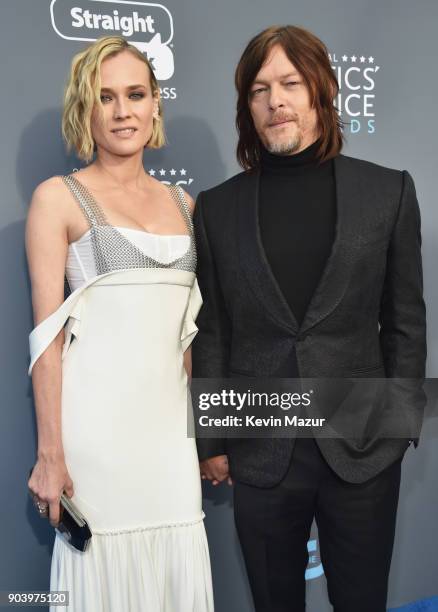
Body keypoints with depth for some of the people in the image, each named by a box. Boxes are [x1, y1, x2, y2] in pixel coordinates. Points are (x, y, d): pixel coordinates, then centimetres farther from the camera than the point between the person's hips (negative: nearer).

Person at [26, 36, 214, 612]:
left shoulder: (182, 203, 12)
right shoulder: (58, 197, -2)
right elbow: (47, 333, -8)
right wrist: (51, 453, -13)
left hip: (169, 419, 5)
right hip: (96, 419, -4)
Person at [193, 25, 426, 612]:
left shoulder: (389, 191, 0)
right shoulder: (217, 208, 0)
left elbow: (404, 321, 3)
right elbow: (210, 334, 2)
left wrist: (401, 423, 1)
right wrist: (211, 442, 4)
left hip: (363, 450, 0)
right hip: (261, 455, 1)